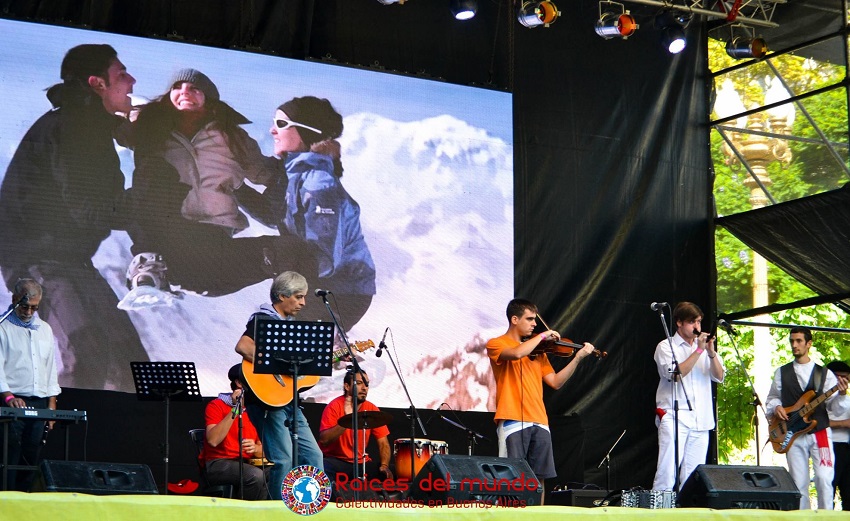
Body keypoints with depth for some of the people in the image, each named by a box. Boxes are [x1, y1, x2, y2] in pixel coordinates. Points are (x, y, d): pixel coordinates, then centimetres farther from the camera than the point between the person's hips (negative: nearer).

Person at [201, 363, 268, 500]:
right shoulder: (216, 405, -1)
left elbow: (263, 450, 14)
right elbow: (213, 440, -18)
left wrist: (255, 448, -11)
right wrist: (235, 411, -19)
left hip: (247, 463, 6)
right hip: (218, 464, -6)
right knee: (256, 476, -34)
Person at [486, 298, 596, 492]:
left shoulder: (537, 351, 20)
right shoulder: (496, 344, 2)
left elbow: (555, 382, 14)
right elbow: (517, 354, -21)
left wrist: (578, 358, 6)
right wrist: (543, 336, -9)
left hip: (539, 422, 6)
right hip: (513, 421, -6)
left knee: (539, 476, 3)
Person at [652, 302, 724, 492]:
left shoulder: (704, 346, 19)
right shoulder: (666, 347, 5)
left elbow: (719, 377, 10)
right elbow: (675, 373, -12)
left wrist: (711, 353, -6)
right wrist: (698, 351, -11)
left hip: (701, 421, 5)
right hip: (674, 417, -5)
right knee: (667, 473, -13)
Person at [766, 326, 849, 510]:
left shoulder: (824, 374, 4)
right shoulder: (782, 373, 9)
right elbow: (772, 398, 18)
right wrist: (776, 407, -4)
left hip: (820, 433, -2)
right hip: (794, 436, 2)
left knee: (824, 479, -11)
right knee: (799, 483, 2)